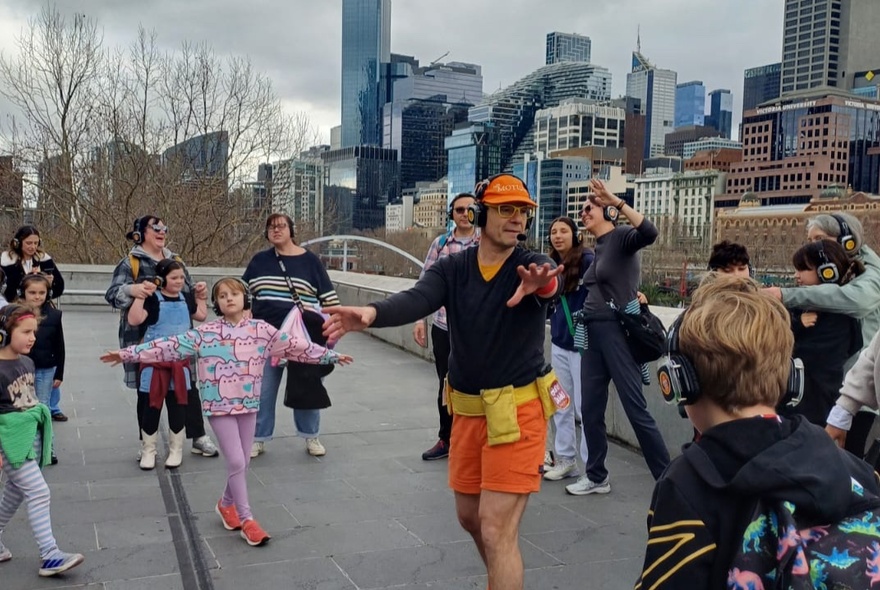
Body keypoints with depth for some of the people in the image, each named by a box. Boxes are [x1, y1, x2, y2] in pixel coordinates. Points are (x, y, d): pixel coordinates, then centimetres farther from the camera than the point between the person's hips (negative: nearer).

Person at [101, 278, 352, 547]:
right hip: (219, 405, -3)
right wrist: (128, 353, -10)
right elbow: (170, 346, -6)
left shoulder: (260, 330, 0)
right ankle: (246, 519, 5)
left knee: (242, 463, 11)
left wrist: (330, 355, 5)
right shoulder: (204, 334, -5)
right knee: (236, 461, -8)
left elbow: (296, 345, 4)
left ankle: (227, 504, 37)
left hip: (248, 404, 3)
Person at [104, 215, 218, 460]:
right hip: (145, 340, -4)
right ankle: (146, 443, 19)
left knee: (188, 385, 6)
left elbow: (187, 292, 22)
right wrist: (131, 289, -36)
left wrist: (198, 290, -2)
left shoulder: (175, 260, 13)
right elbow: (112, 294, -14)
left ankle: (199, 437, 17)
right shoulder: (130, 263, -4)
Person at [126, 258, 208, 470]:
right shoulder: (153, 299, -9)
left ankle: (176, 450, 21)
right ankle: (148, 450, 18)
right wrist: (140, 296, -24)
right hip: (155, 361, -4)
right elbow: (133, 320, -22)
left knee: (178, 405, 9)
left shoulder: (186, 298, 8)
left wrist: (201, 298, 17)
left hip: (180, 361, 4)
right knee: (151, 405, 4)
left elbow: (202, 316, 25)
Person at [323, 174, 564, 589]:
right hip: (467, 410, 5)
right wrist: (372, 313, -44)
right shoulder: (452, 269, -3)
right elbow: (416, 300, -22)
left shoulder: (531, 266, -11)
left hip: (518, 410, -5)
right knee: (470, 516, 21)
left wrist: (542, 285, -61)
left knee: (497, 530, -6)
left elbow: (551, 285, -36)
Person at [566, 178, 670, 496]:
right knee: (590, 408, 10)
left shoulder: (621, 236, -7)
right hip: (593, 333, 8)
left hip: (617, 331, -8)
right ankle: (596, 476, 22)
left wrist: (617, 202, -32)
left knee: (635, 408, -5)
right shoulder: (598, 248, 16)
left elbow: (649, 233, -30)